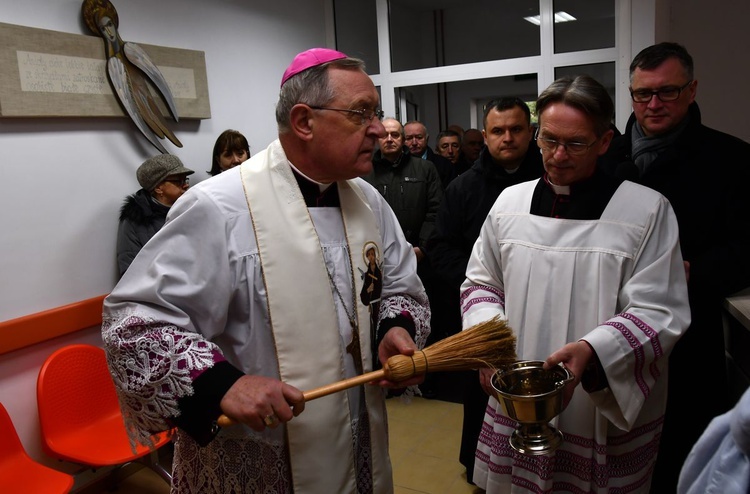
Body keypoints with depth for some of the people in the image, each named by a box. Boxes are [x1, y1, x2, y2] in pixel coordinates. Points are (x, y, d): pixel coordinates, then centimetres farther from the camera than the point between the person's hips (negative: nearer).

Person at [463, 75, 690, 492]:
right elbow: (481, 283, 10)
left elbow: (660, 313, -11)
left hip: (606, 417, -3)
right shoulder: (510, 202, 2)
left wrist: (591, 351, -27)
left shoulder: (648, 210, -10)